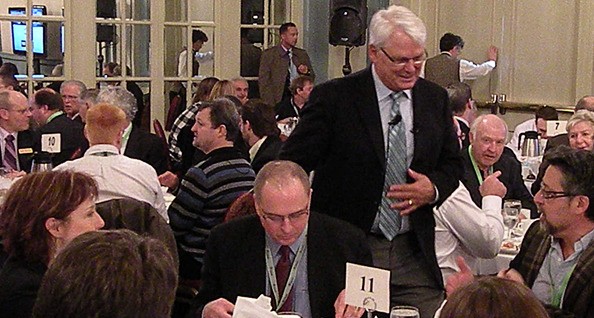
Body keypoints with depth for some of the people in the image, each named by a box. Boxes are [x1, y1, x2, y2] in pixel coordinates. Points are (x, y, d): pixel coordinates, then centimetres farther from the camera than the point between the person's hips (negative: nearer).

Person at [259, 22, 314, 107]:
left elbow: (312, 78, 18)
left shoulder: (302, 54, 13)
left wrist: (306, 72, -5)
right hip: (278, 100, -3)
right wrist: (270, 105, -12)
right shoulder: (268, 54, 1)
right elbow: (263, 81, -4)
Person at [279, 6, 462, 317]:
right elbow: (291, 165, -5)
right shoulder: (333, 98, -6)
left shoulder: (435, 99, 8)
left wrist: (434, 189, -5)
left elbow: (452, 164, 17)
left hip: (414, 255, 4)